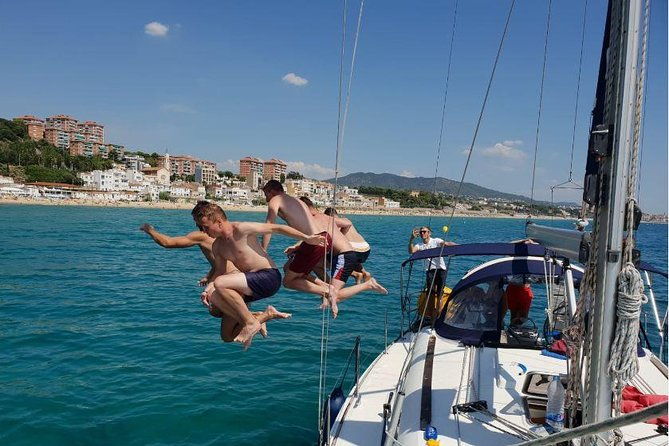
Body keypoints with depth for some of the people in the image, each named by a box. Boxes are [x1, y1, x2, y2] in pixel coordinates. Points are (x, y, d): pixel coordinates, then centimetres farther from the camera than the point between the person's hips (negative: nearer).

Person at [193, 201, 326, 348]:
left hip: (269, 277, -8)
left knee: (220, 284, -29)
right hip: (252, 282, 8)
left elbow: (277, 228, -10)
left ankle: (251, 322, -16)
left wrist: (306, 238, -12)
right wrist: (207, 289, -6)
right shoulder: (217, 247, 9)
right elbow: (220, 272, 14)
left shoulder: (241, 229, -13)